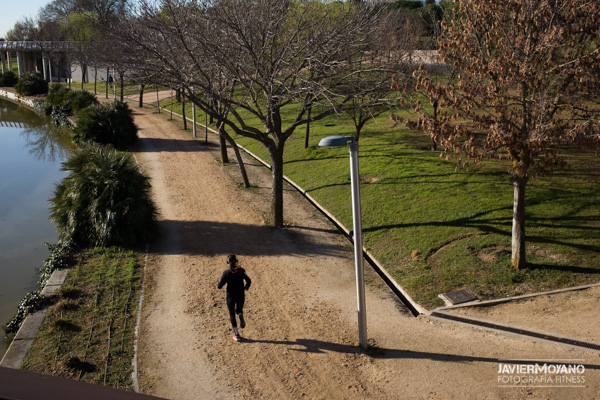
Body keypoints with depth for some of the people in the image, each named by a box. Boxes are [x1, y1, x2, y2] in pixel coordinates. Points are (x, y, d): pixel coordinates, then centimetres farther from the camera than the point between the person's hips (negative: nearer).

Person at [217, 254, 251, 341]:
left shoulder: (226, 273, -11)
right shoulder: (241, 271, -7)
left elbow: (219, 286, -10)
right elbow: (248, 281, -15)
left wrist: (225, 282, 10)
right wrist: (246, 287, 5)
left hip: (230, 296, -1)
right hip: (240, 296, 1)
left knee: (232, 314, 14)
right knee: (239, 309, 28)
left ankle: (236, 333, 8)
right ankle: (241, 315, -7)